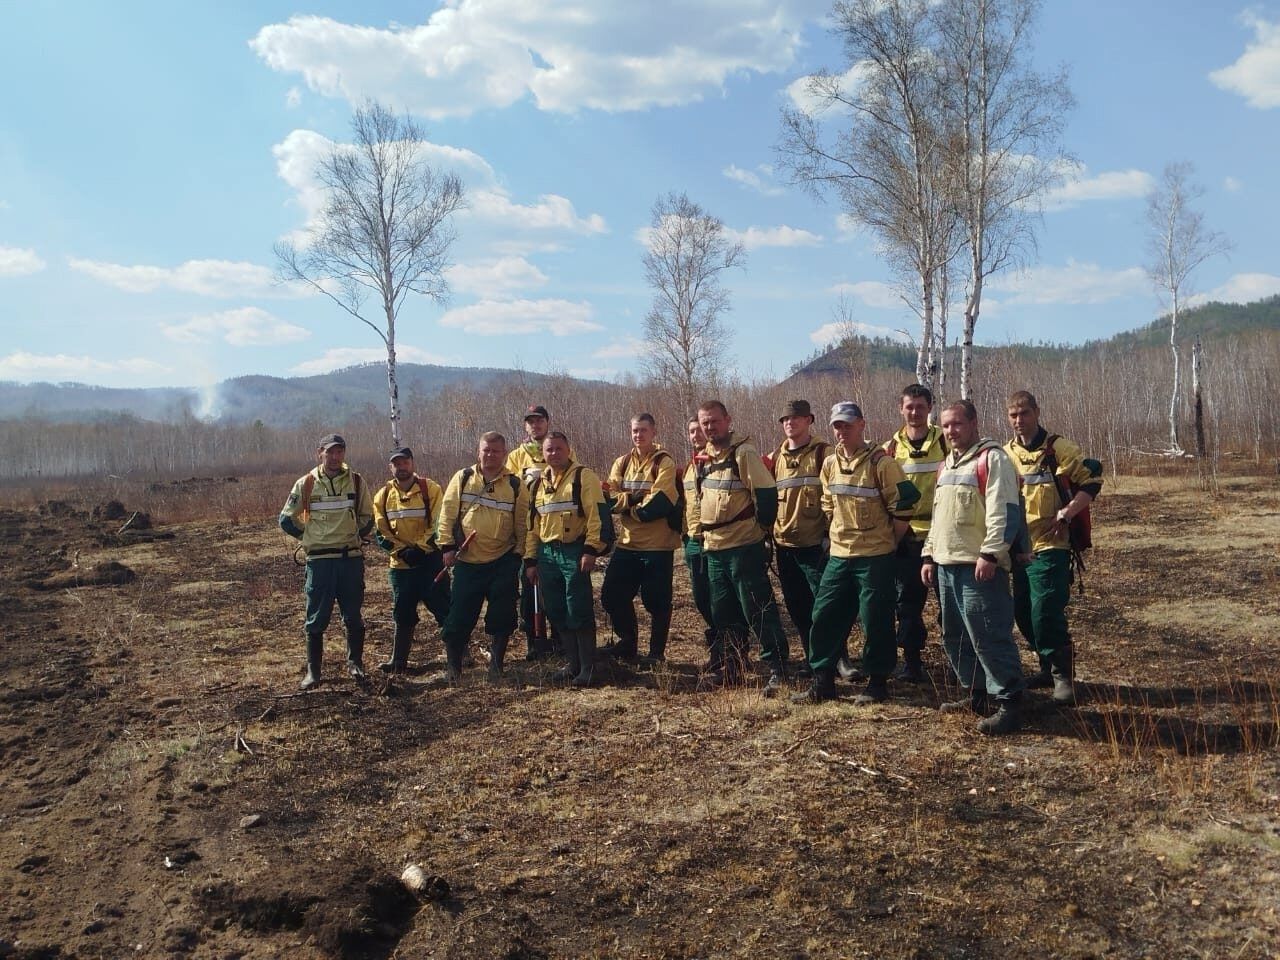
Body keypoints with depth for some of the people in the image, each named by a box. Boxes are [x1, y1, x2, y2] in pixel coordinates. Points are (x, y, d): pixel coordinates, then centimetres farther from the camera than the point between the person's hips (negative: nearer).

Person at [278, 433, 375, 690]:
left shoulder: (355, 481, 3)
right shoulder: (306, 483, 0)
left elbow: (367, 516, 14)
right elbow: (287, 519, 7)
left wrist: (356, 536, 6)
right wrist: (309, 536, 7)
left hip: (351, 558, 1)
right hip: (320, 560, -1)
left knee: (353, 615, 8)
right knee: (317, 618, 3)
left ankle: (355, 663, 23)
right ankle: (313, 670, 12)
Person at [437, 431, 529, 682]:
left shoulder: (515, 485, 2)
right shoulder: (462, 478, 4)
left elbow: (523, 524, 4)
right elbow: (447, 514, 4)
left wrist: (518, 554, -2)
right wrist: (447, 546, -2)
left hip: (503, 562, 0)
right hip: (466, 561, 0)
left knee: (502, 617, 0)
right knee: (460, 616, 4)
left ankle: (496, 664, 15)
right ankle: (452, 666, 18)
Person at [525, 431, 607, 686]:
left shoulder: (584, 477, -4)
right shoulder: (539, 484, 16)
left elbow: (597, 515, -11)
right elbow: (532, 524, 19)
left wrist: (591, 550, -18)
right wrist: (530, 560, 16)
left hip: (574, 552, -6)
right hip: (547, 553, 7)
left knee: (579, 612, -6)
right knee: (557, 612, 9)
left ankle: (587, 667, 4)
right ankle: (573, 664, 20)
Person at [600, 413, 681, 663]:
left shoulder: (664, 463, -7)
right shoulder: (622, 463, 10)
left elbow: (660, 502, -19)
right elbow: (610, 498, -1)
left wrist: (626, 503, -10)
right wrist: (636, 498, -20)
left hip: (658, 544, -5)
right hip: (627, 544, 5)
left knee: (657, 601, 3)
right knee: (612, 596, 8)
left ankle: (657, 651, 19)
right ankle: (628, 643, 26)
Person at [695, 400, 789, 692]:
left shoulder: (743, 453, -12)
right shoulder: (705, 458, 13)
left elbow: (766, 493, -15)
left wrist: (761, 526, -7)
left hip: (744, 547, -8)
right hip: (714, 548, 8)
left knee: (758, 611, -5)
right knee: (723, 614, 14)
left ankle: (777, 670, 3)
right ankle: (729, 669, 25)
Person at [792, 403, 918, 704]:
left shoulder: (881, 462, -12)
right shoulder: (830, 464, 7)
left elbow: (904, 505, -10)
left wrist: (888, 542, -3)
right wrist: (841, 534, 14)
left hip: (875, 558, -6)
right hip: (839, 556, 6)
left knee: (875, 622, 1)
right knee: (824, 617, 6)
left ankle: (877, 683, 16)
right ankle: (822, 682, 15)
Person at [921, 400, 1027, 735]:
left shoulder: (992, 458, -8)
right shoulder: (947, 465, 20)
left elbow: (1004, 511, -17)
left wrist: (990, 554, -24)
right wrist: (929, 556, 20)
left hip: (979, 565, -9)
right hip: (947, 564, 9)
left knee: (989, 636, -10)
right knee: (955, 635, 15)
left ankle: (1010, 703, -2)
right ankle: (977, 694, 26)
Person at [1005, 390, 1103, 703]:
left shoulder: (1058, 448, -6)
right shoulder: (1006, 454, 10)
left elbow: (1091, 481, -8)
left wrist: (1068, 512, -17)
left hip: (1050, 546, -6)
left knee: (1046, 613, -13)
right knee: (1023, 614, 10)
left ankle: (1063, 674, 2)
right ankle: (1049, 666, 28)